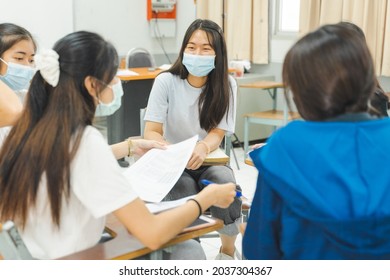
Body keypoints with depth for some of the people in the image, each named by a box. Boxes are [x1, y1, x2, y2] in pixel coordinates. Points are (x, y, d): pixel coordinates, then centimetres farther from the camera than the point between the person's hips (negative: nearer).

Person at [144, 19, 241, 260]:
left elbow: (217, 133, -9)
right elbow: (151, 132, -13)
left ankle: (228, 251, -3)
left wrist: (203, 148, -34)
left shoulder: (226, 85, -7)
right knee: (185, 191, -34)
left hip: (208, 163, 2)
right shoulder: (166, 81, -13)